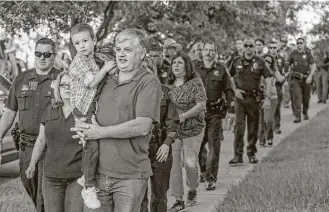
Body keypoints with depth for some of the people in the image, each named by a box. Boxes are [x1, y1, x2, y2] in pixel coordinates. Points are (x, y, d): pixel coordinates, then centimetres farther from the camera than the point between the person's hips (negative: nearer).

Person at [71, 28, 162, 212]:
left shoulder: (149, 82, -8)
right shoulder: (106, 80, 13)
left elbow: (142, 126, -19)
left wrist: (100, 132, -13)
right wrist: (82, 127, -2)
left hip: (130, 176, -6)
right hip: (100, 172, 6)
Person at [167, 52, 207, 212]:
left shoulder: (195, 82, -5)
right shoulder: (169, 84, 8)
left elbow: (201, 105, -12)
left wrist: (183, 116, -19)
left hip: (193, 128, -4)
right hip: (173, 129, 4)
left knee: (190, 162, -9)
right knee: (174, 164, 1)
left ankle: (192, 191, 20)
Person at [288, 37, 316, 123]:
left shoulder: (308, 53, -2)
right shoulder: (293, 54, 4)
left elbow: (313, 66, -6)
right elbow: (288, 64, 17)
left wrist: (310, 76, -17)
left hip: (306, 79, 0)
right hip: (295, 78, 0)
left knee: (306, 97, 11)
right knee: (296, 97, -11)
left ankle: (305, 113, 35)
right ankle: (297, 116, -14)